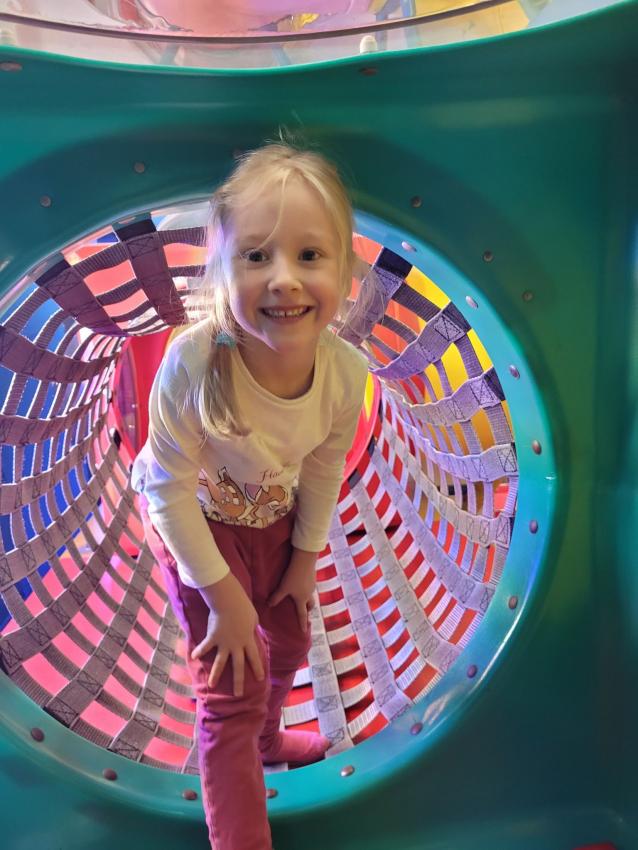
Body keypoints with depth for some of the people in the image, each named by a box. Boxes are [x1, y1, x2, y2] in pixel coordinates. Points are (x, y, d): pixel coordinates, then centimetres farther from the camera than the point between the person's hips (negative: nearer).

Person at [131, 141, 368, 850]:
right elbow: (168, 488, -27)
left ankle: (267, 738, 60)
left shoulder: (346, 371, -26)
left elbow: (322, 471, -8)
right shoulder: (193, 362, -38)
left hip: (275, 519, 5)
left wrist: (305, 559, 3)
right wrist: (224, 595, -20)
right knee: (231, 690, -2)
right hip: (195, 523, -5)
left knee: (288, 642, 26)